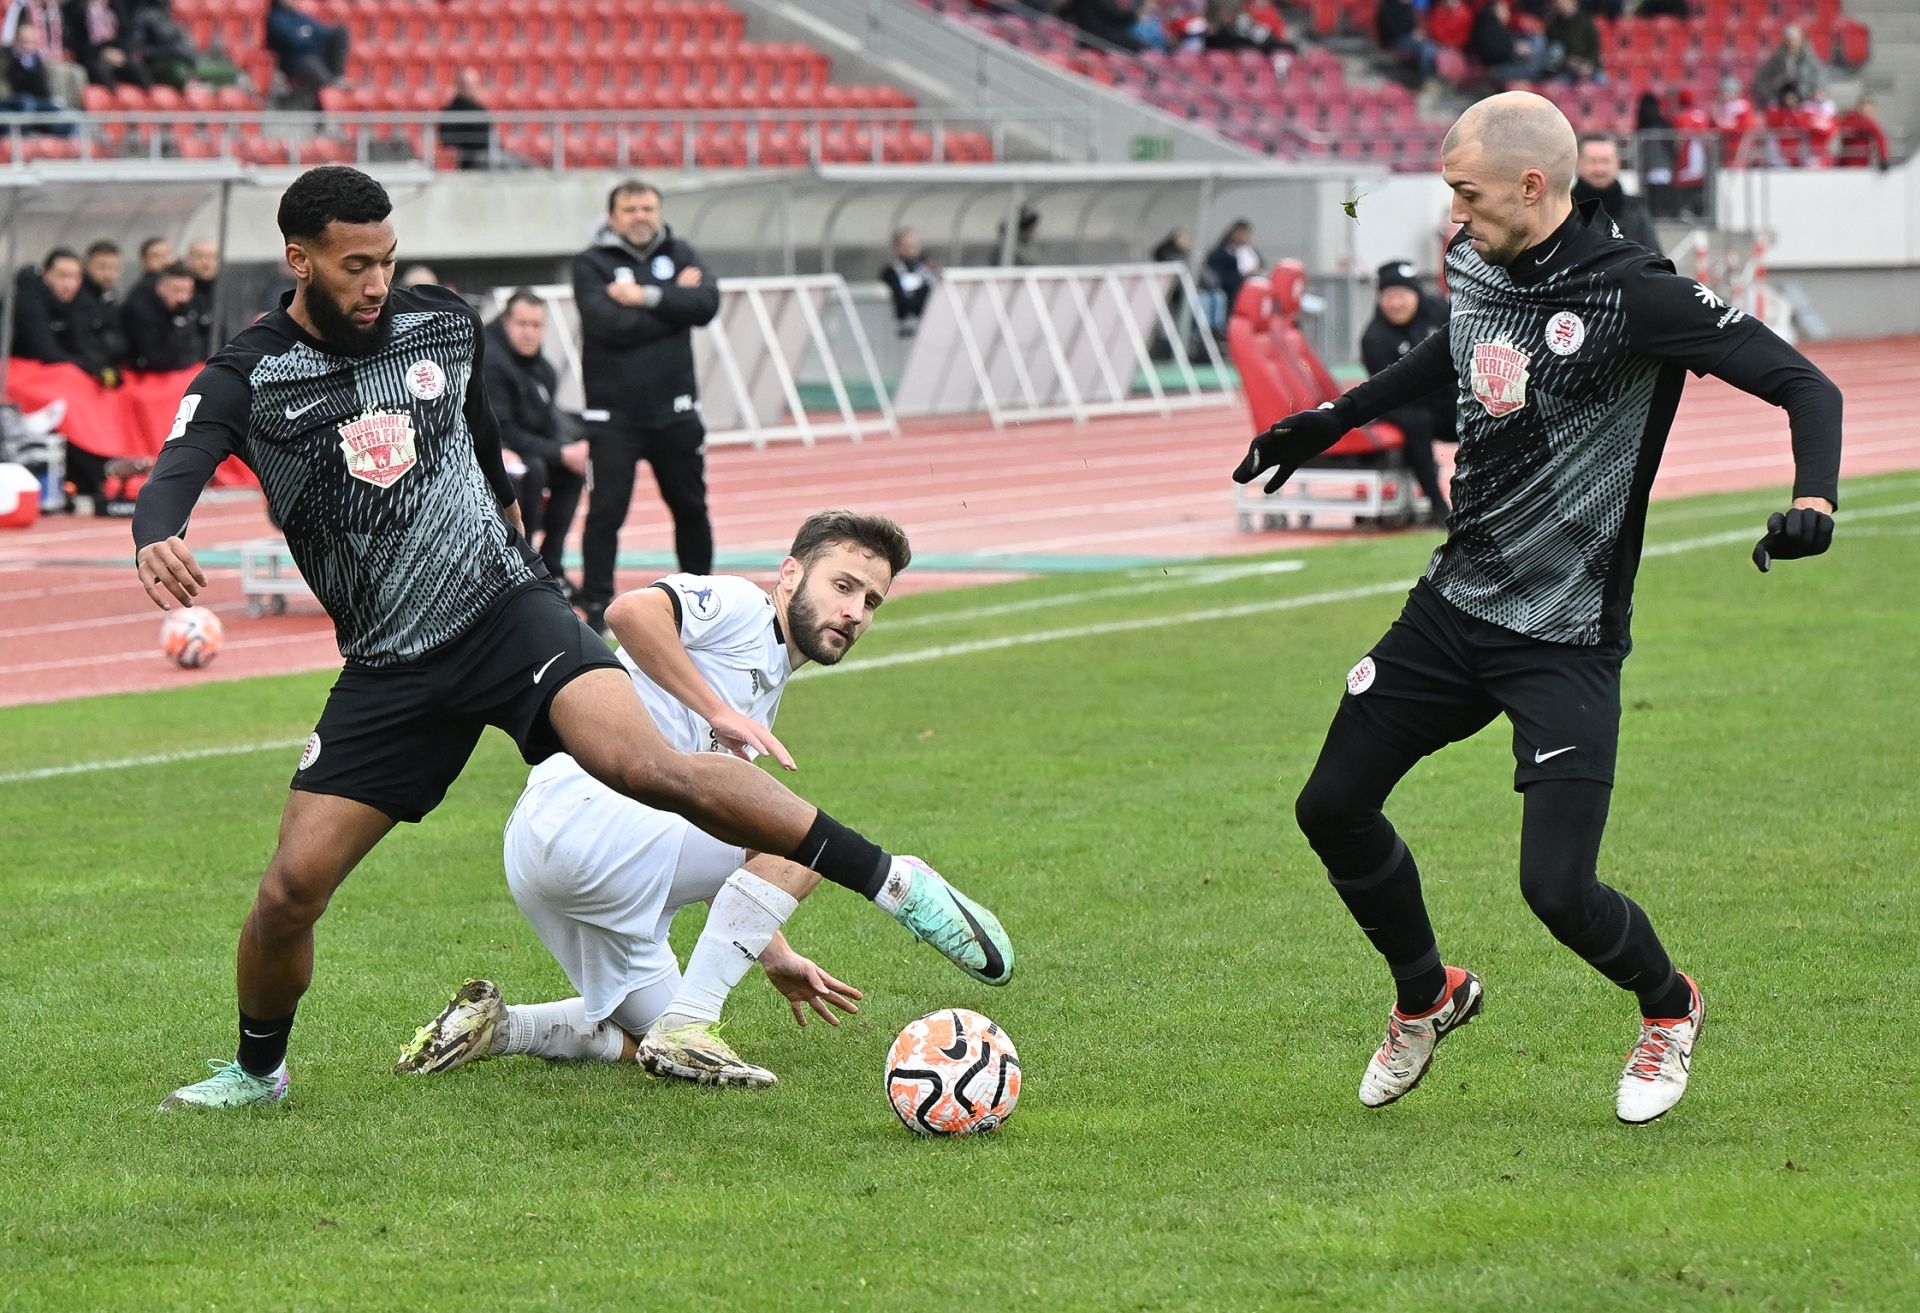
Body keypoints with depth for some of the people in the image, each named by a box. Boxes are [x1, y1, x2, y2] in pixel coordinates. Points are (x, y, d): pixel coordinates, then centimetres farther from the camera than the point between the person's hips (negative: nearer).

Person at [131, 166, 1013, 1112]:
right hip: (388, 669, 0)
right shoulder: (246, 381, -5)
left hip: (505, 608, 0)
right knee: (290, 890, -6)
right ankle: (256, 1069, 23)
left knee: (643, 763, -26)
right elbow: (174, 475, -22)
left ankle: (889, 880, -22)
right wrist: (156, 541, -44)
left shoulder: (443, 327, 4)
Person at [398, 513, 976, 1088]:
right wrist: (721, 713, -21)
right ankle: (686, 1028, -18)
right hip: (580, 809, -10)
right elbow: (631, 611, -25)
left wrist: (774, 957, 22)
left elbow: (720, 857, 27)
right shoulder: (738, 603, -2)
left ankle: (494, 1025, 16)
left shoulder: (768, 692, 25)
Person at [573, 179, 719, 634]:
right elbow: (609, 324, -20)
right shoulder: (591, 264, -4)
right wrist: (674, 299, -12)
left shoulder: (679, 254, 7)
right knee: (605, 511, -7)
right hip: (614, 414, -4)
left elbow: (707, 304, -10)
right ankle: (597, 606, 0)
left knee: (690, 506, 15)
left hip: (674, 411, 4)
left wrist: (646, 297, -18)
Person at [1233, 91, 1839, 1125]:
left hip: (1565, 641, -7)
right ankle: (1427, 997, 36)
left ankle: (1668, 1008, 20)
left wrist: (1813, 502, -39)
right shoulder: (1475, 267, 0)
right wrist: (1334, 419, 29)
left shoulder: (1632, 294, -21)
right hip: (1454, 604, 7)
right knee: (1332, 809, 10)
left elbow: (1805, 385, -22)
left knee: (1557, 889, -14)